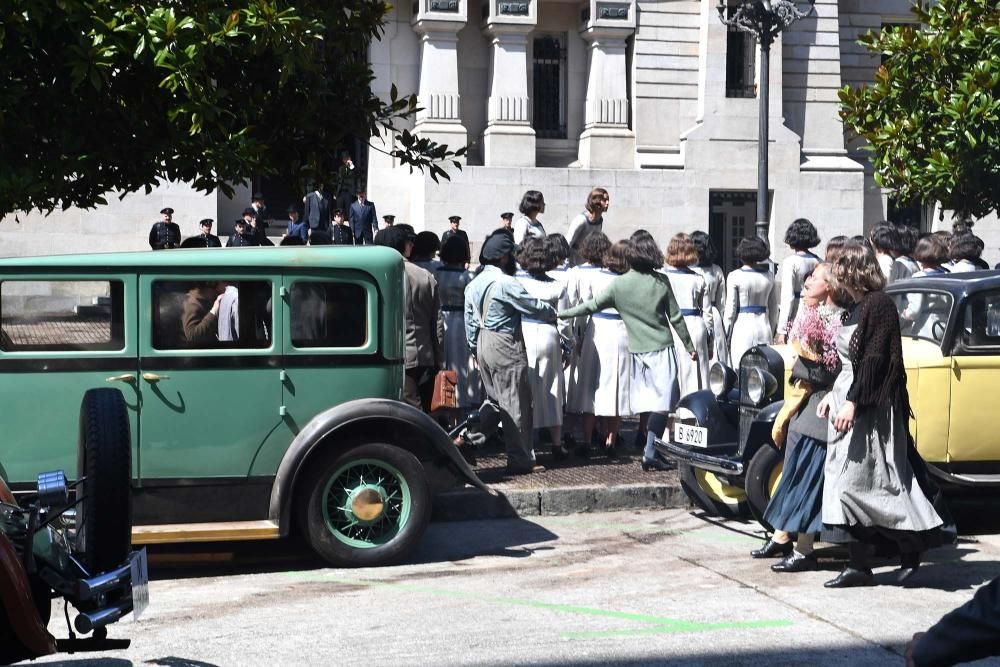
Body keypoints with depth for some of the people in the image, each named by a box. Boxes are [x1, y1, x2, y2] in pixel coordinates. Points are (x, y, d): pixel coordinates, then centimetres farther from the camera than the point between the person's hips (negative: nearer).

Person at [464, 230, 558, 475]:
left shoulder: (474, 284, 9)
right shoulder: (506, 283, -17)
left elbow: (470, 321, 13)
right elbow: (534, 307, -11)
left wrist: (475, 350, 21)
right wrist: (555, 313, 7)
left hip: (484, 345, 8)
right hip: (505, 346, -8)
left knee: (495, 399, 20)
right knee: (515, 403, -3)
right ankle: (520, 460, 0)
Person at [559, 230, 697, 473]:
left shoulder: (619, 284, -5)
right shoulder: (661, 281, -5)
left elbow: (591, 306, 0)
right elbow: (675, 318, 0)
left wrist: (561, 314, 12)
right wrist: (689, 346, 11)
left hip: (638, 351, 2)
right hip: (662, 348, -2)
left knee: (646, 403, 12)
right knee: (662, 402, -3)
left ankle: (651, 447, 16)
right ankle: (650, 452, -11)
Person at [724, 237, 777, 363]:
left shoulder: (735, 276, -7)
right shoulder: (768, 276, 6)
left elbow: (730, 310, -7)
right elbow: (774, 309, 13)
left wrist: (726, 335, 2)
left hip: (742, 326, -4)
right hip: (763, 326, 4)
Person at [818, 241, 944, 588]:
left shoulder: (879, 305, -13)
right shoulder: (855, 307, 15)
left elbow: (873, 360, -19)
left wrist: (852, 402, -22)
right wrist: (833, 395, 18)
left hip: (868, 408, -9)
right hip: (847, 401, 9)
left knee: (857, 481, -6)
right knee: (847, 481, 6)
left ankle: (911, 546, 8)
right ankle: (858, 566, 9)